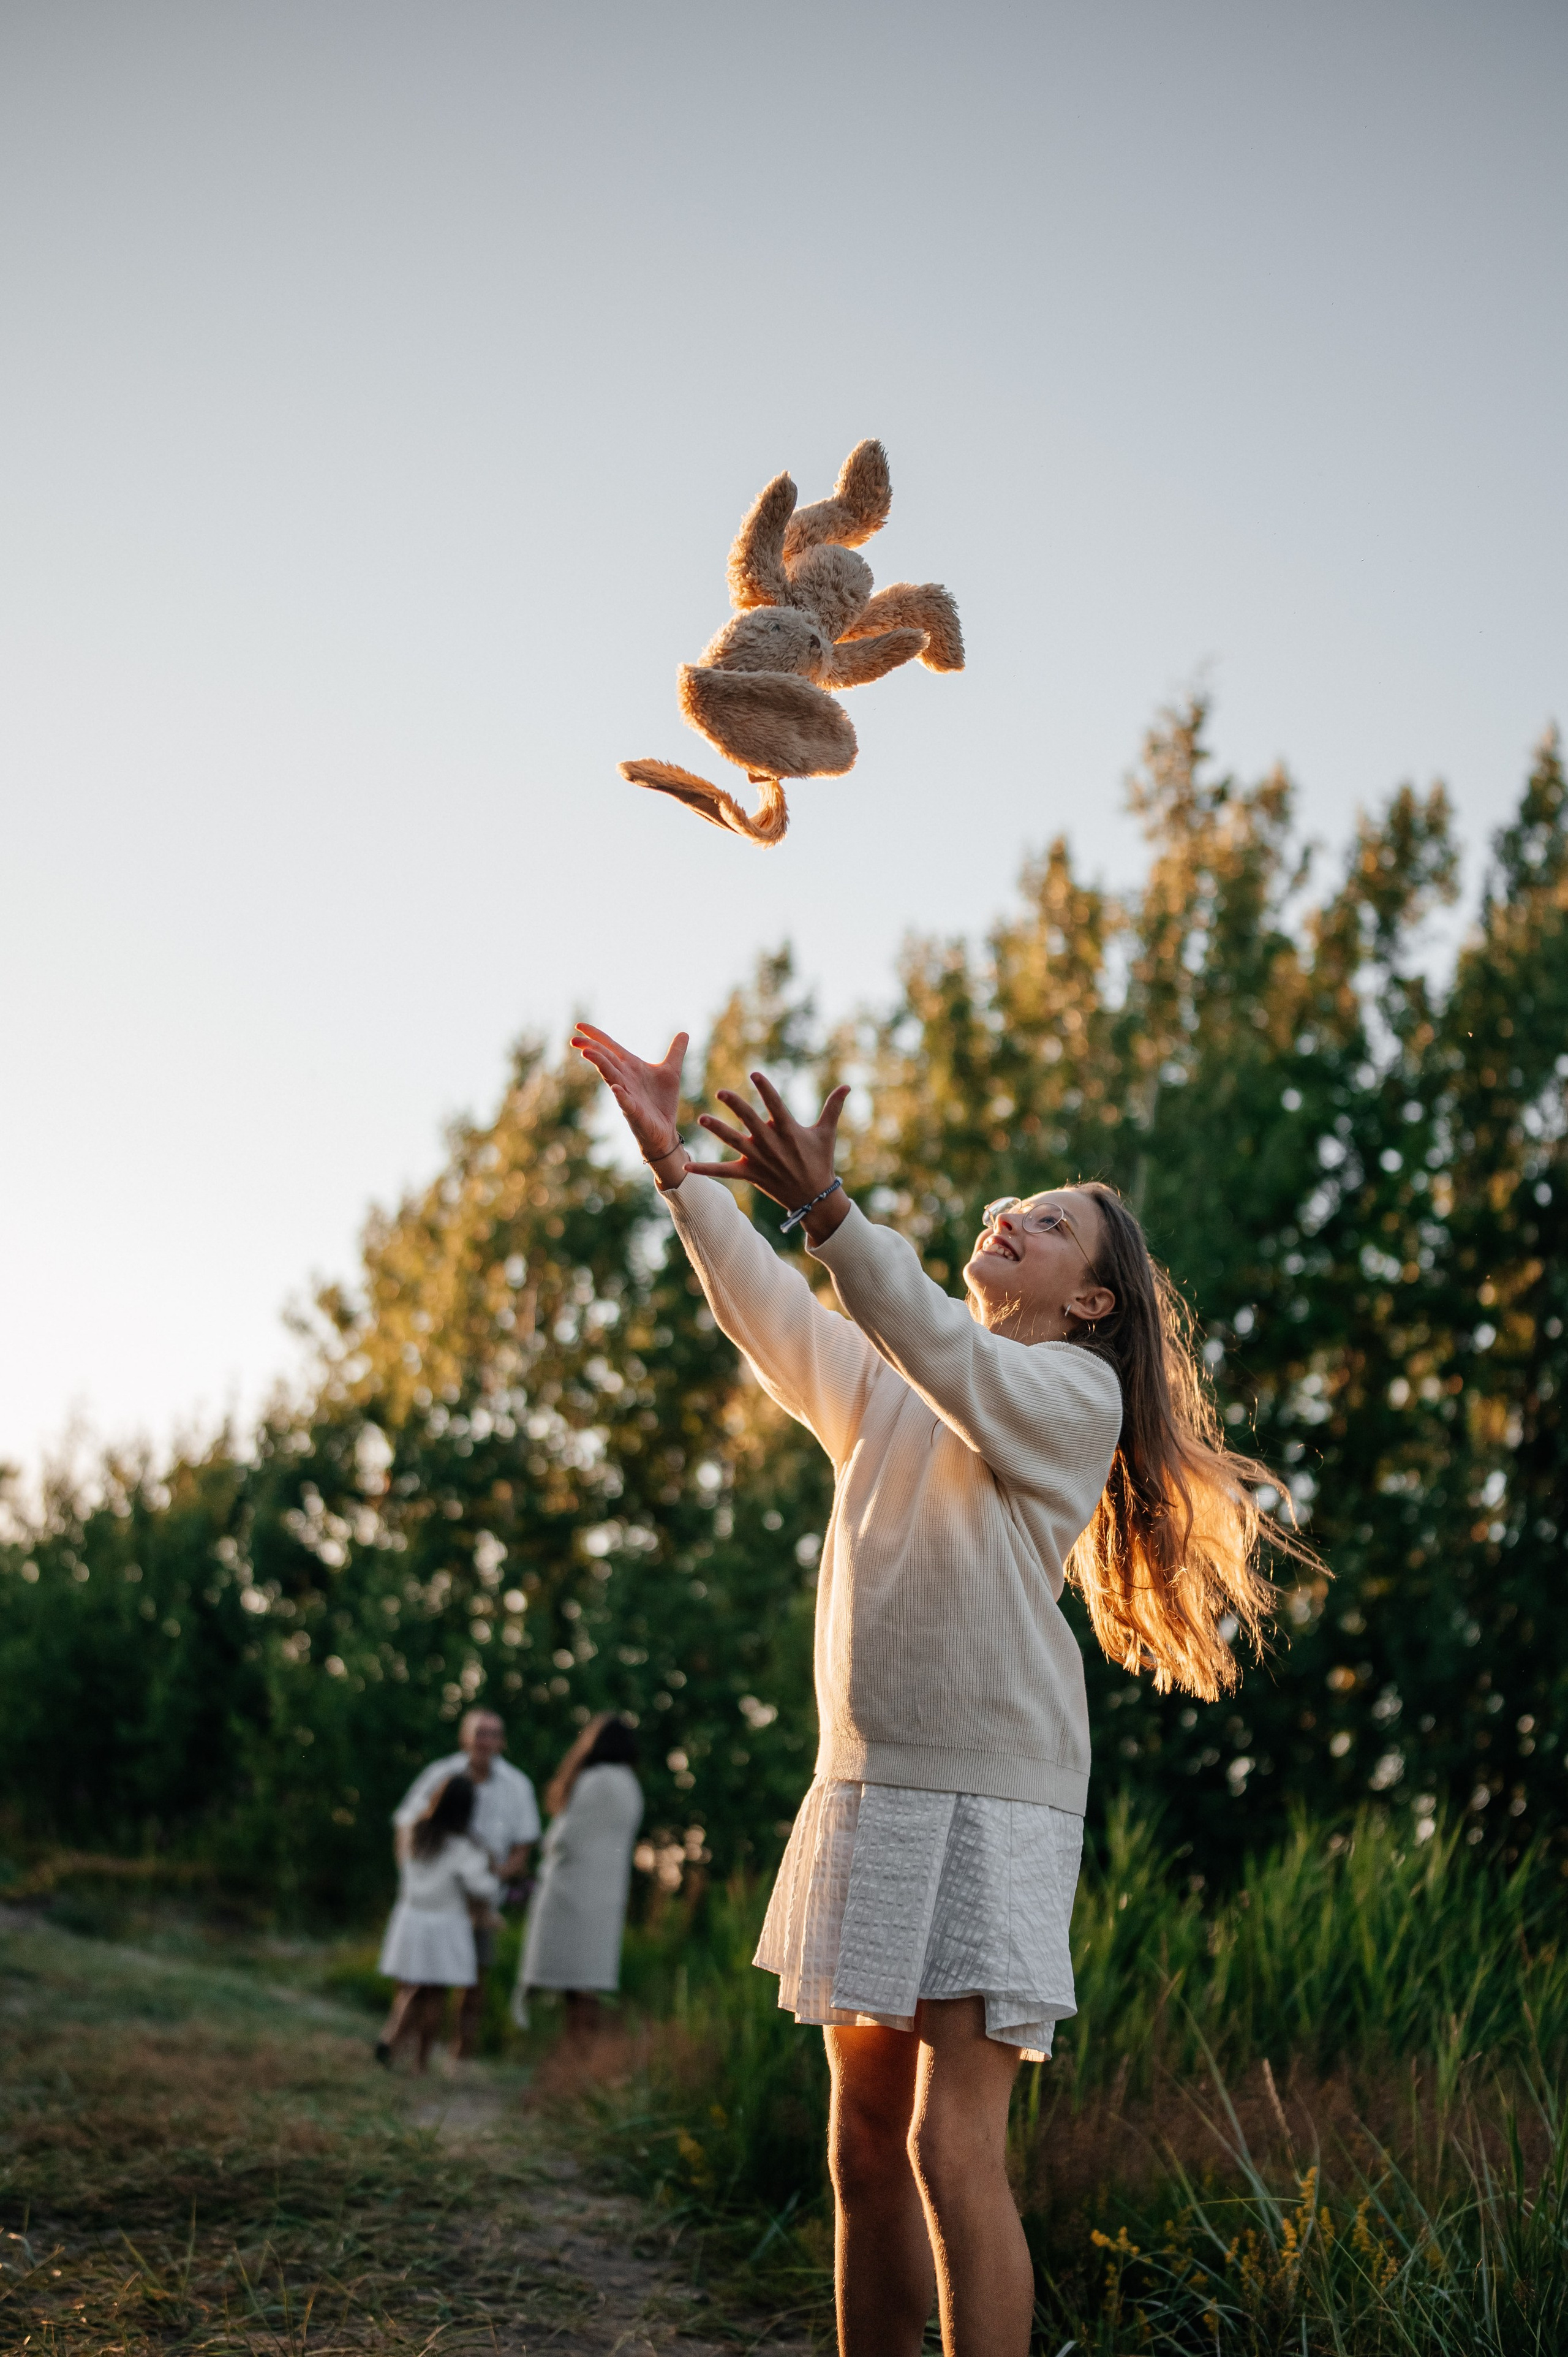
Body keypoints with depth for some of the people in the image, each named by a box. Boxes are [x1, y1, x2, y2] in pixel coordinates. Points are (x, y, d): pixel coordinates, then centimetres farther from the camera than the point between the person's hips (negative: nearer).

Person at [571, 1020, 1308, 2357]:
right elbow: (764, 1311, 6)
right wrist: (672, 1165, -7)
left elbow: (951, 1358, -21)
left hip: (992, 1791, -7)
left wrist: (826, 1210, -34)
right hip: (864, 1789, 7)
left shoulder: (1076, 1392, -2)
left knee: (953, 2145, -15)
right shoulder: (881, 1384, 19)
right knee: (866, 2148, 8)